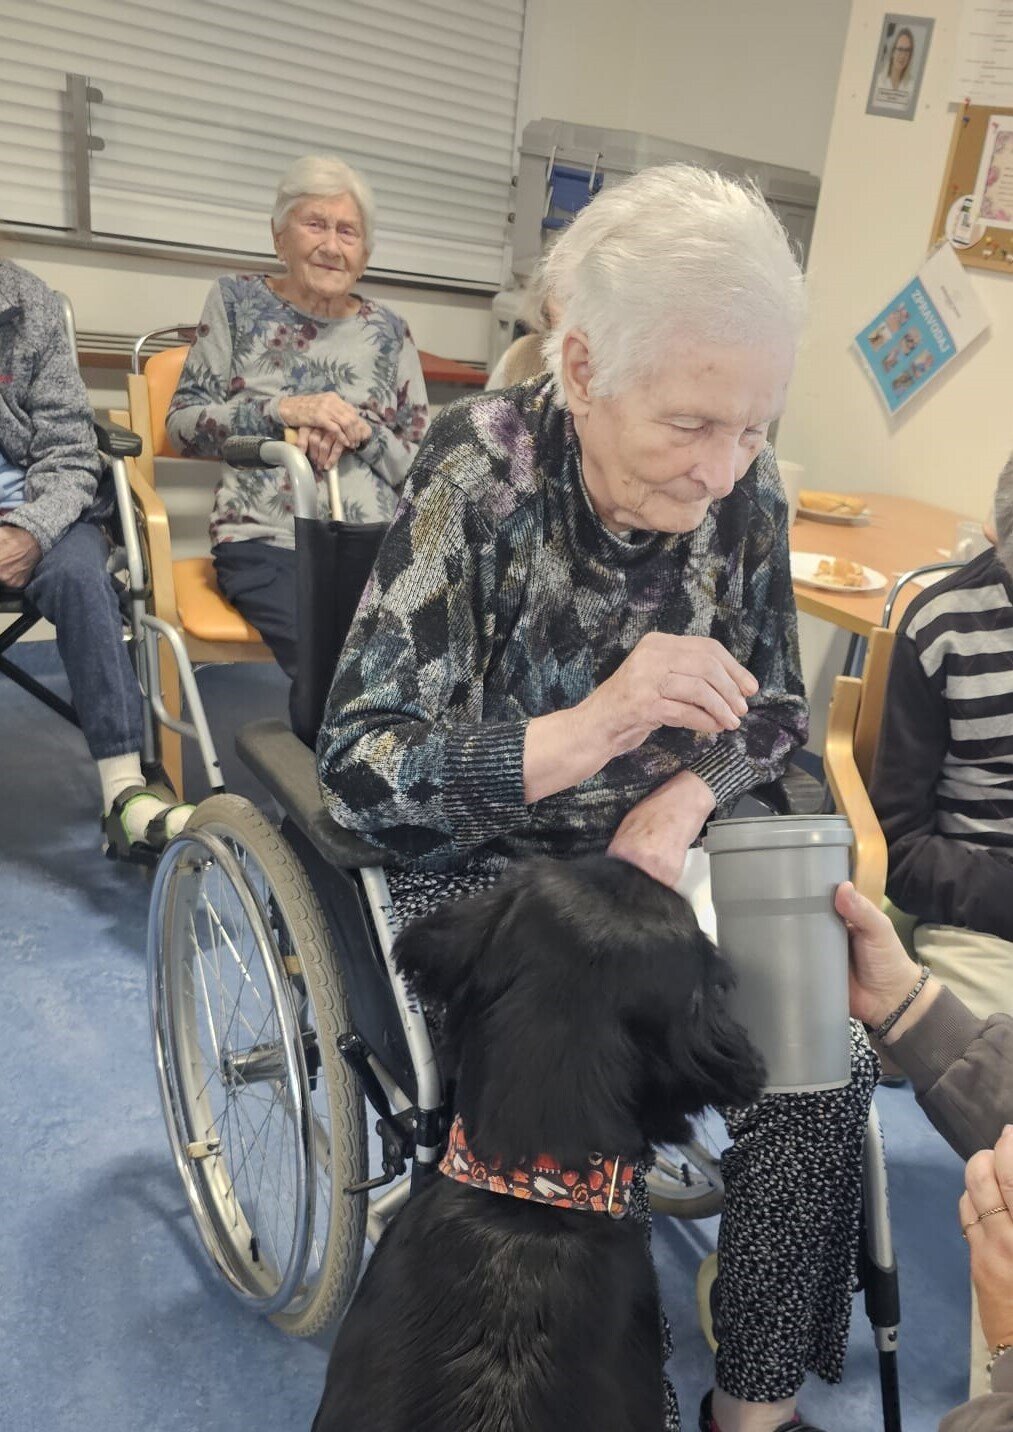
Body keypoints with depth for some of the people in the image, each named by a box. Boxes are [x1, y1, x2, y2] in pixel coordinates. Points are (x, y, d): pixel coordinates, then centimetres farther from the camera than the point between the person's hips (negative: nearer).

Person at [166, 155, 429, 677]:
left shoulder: (388, 331, 14)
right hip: (266, 542, -2)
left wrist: (361, 432, -10)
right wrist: (282, 410, -12)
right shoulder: (238, 300, 10)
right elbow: (182, 426, 4)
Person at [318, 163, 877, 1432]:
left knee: (827, 1055, -12)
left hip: (656, 855, 4)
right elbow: (356, 766, -21)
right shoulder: (481, 473, -19)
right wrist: (589, 730, -35)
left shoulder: (743, 494, -6)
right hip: (484, 865, -4)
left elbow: (776, 710, 6)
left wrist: (684, 797, -16)